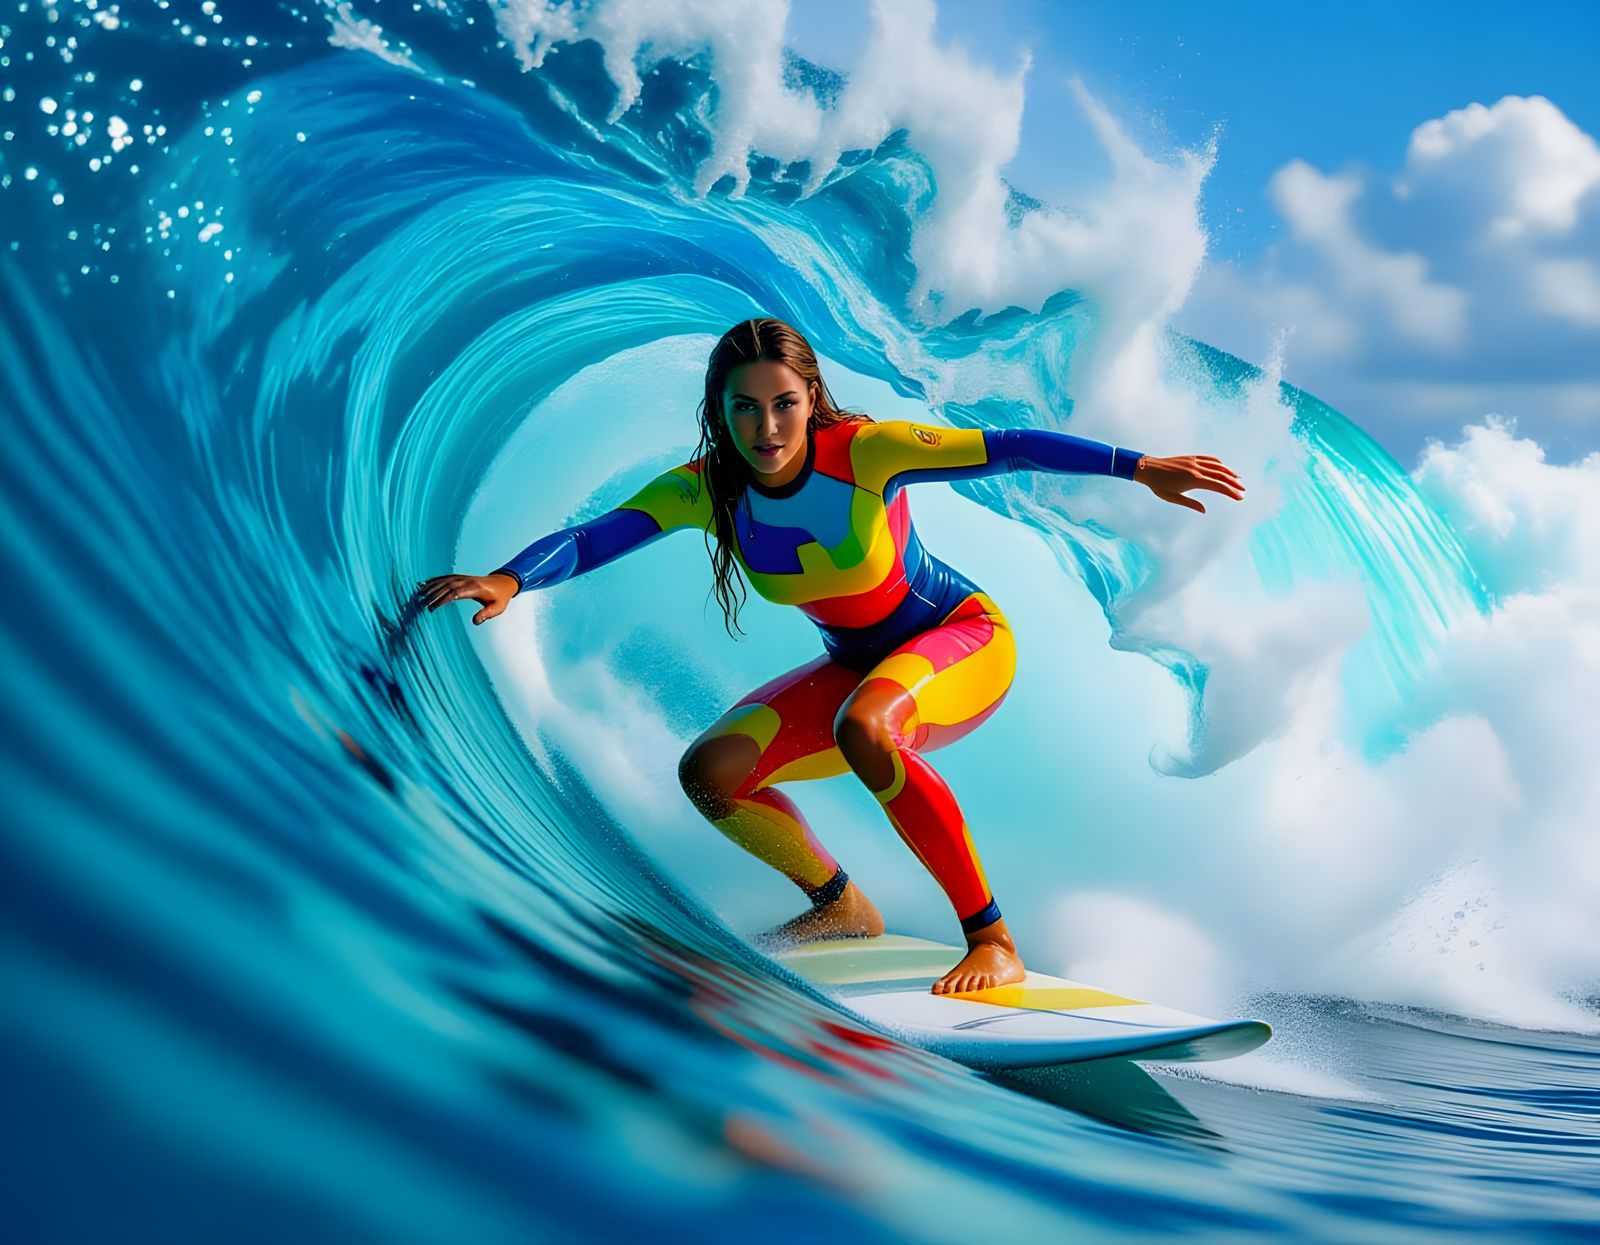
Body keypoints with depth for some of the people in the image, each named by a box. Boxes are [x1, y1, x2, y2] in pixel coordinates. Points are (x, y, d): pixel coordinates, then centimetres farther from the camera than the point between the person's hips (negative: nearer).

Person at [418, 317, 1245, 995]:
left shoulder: (863, 450, -26)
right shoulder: (703, 489, -14)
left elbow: (1004, 448, -31)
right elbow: (590, 540, -24)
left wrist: (1138, 468, -41)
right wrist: (509, 581, -43)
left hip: (967, 639, -5)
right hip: (860, 670, 6)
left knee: (861, 728, -38)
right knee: (710, 773, -8)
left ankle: (993, 942, -26)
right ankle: (840, 908, 18)